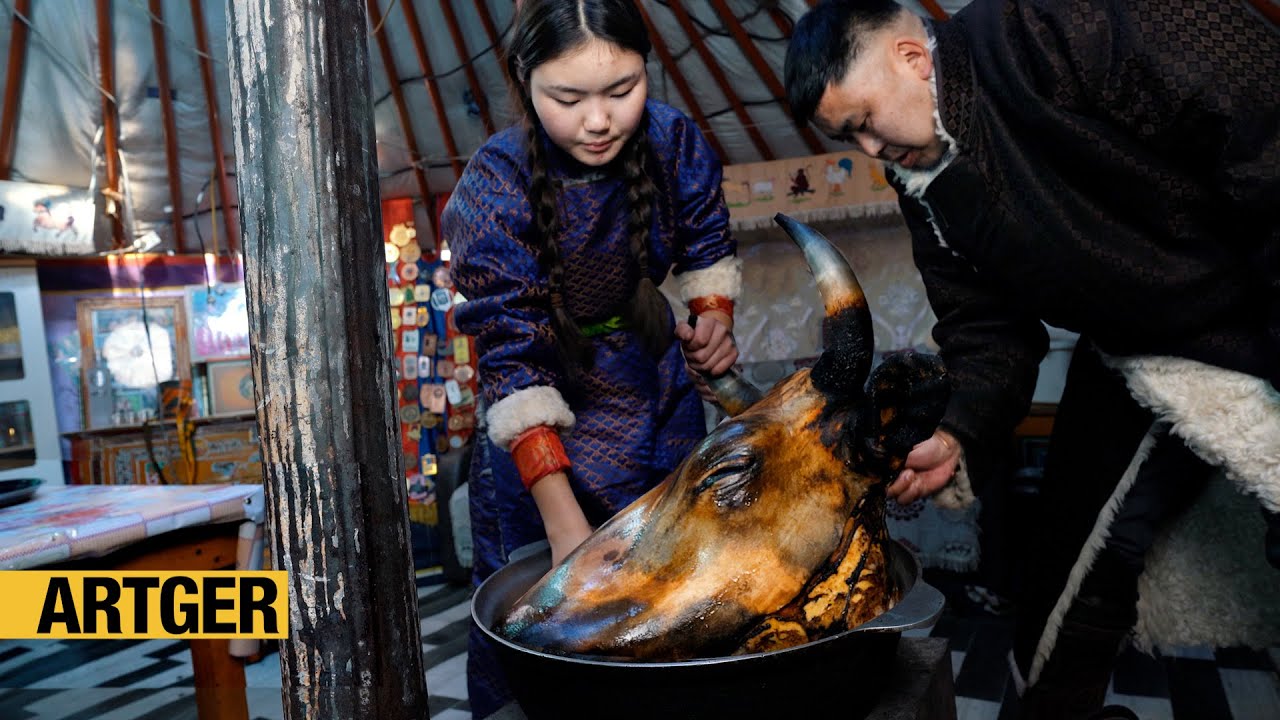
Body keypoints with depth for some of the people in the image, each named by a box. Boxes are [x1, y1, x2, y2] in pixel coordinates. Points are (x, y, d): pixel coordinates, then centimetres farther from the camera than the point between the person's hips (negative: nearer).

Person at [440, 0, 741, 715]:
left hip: (656, 387, 4)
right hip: (546, 422, -3)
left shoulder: (674, 140, -17)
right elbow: (513, 358, -31)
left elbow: (708, 247, 4)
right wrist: (563, 519, -37)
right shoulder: (497, 185, -27)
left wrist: (714, 316, -16)